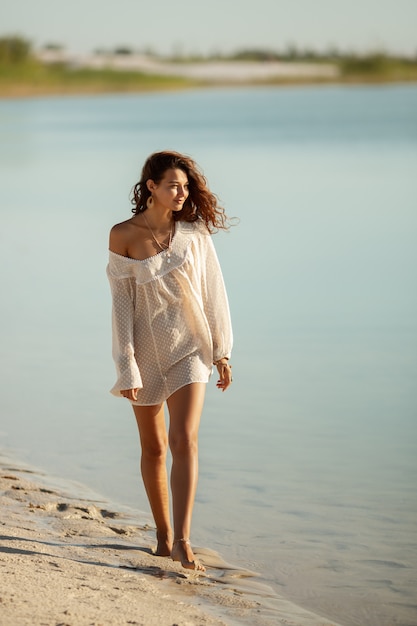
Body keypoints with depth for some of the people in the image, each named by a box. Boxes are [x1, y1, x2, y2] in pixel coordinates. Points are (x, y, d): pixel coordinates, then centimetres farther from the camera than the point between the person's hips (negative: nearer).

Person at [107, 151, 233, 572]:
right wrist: (126, 367, -11)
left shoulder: (194, 231, -2)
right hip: (147, 347, 0)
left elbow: (213, 291, 3)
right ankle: (163, 535, 24)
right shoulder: (123, 236, -7)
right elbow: (121, 303, -8)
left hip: (189, 346, 0)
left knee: (184, 439, -14)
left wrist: (222, 352, 3)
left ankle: (182, 541, -16)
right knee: (153, 447, 10)